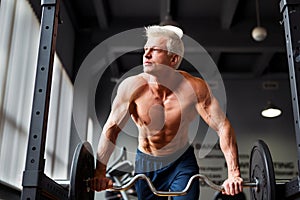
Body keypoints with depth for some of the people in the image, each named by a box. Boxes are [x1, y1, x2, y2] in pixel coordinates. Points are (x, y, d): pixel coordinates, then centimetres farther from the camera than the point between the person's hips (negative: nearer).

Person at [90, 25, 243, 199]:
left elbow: (223, 126, -22)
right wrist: (100, 172, -15)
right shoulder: (132, 87, -21)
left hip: (182, 161, -1)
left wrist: (234, 174, -28)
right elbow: (111, 128, -12)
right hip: (146, 163, 2)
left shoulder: (194, 87, -25)